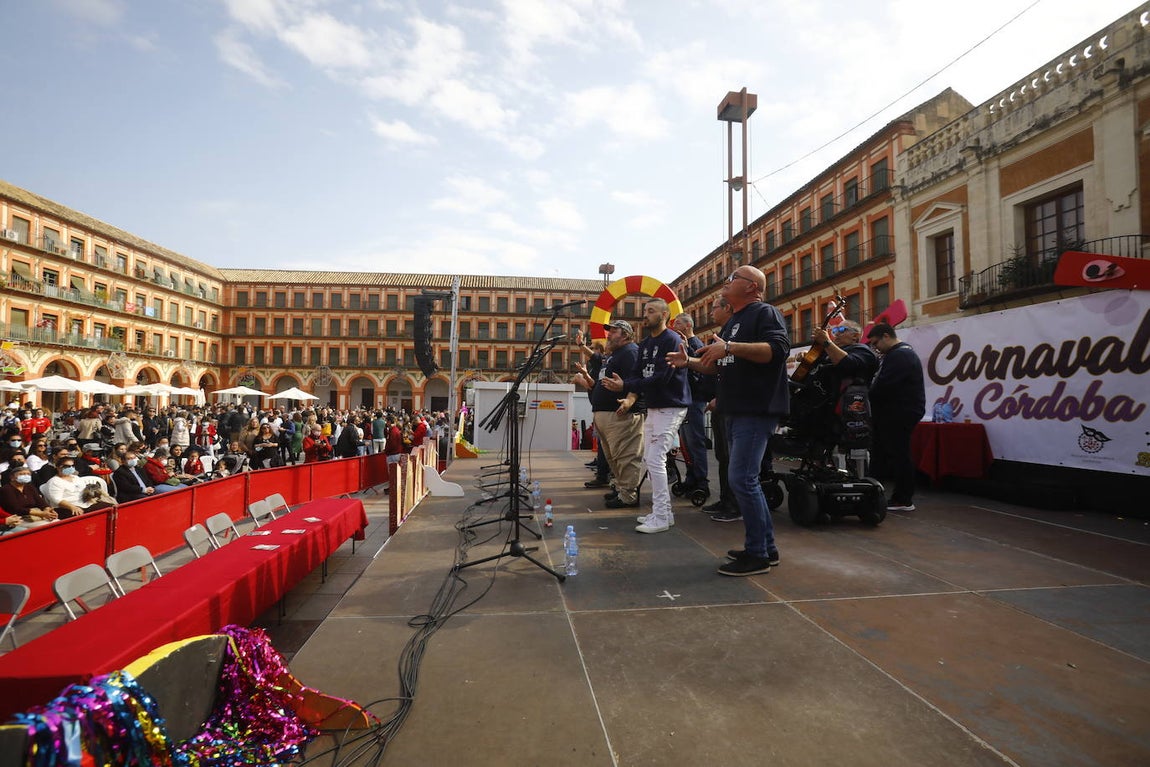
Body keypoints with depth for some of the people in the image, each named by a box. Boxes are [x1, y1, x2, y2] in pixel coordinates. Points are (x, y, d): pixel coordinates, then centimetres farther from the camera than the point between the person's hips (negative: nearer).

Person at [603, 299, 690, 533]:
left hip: (670, 408, -9)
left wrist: (625, 386, -28)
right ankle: (663, 511, 21)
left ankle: (661, 518, -5)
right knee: (649, 460, 11)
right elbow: (636, 373, 8)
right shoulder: (644, 343, 14)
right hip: (652, 407, 9)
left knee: (655, 460, -13)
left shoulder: (672, 340, -13)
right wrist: (630, 397, -13)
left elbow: (661, 377, -23)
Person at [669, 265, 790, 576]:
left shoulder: (765, 313, -6)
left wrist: (730, 347, -31)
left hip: (757, 410, -10)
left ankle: (758, 555, -2)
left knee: (741, 477, -13)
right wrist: (690, 362, 13)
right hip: (735, 411, 10)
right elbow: (719, 366, 28)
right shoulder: (732, 322, 23)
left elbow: (778, 349, -24)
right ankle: (766, 547, 22)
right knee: (745, 478, 12)